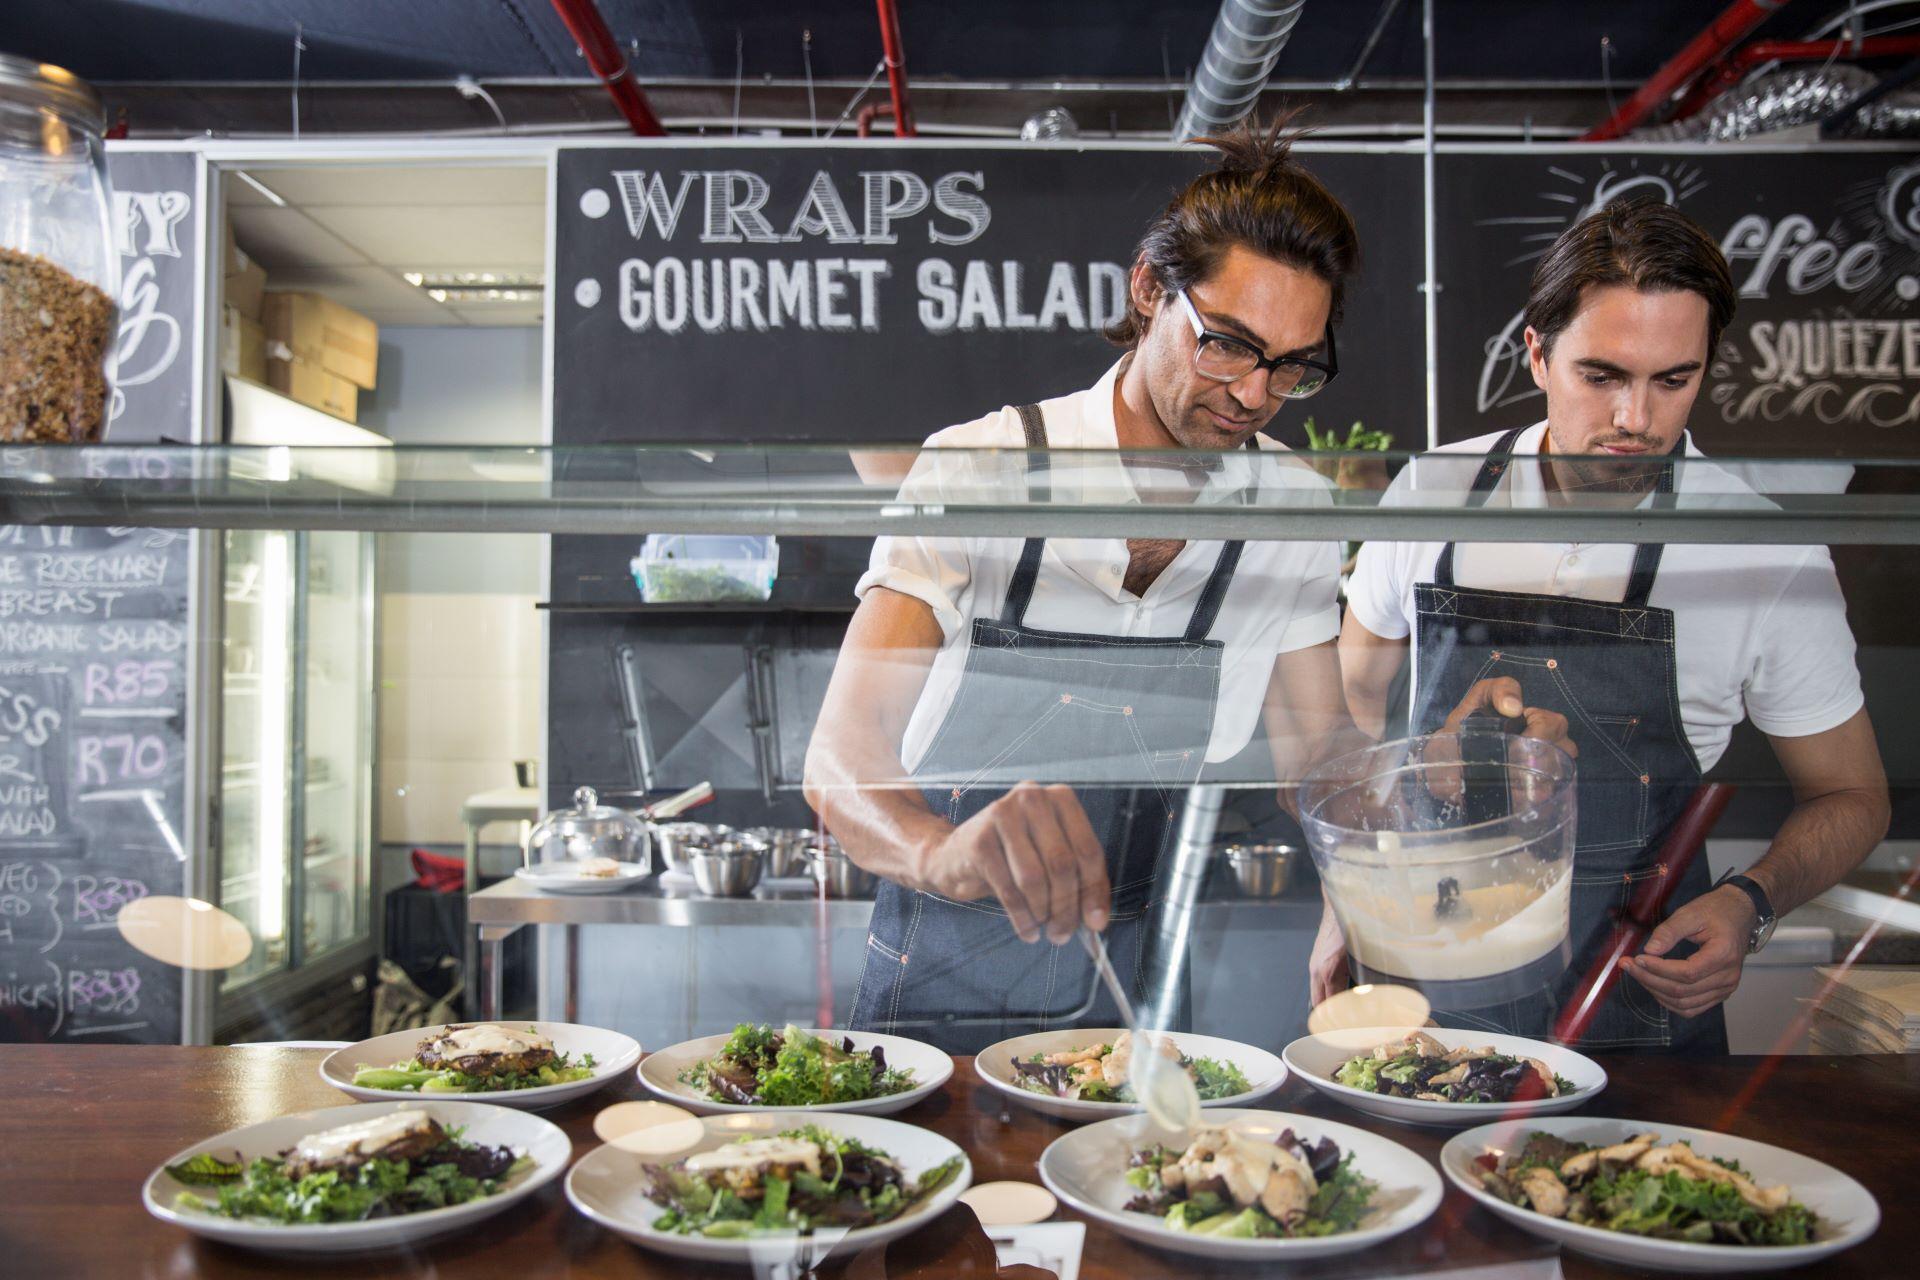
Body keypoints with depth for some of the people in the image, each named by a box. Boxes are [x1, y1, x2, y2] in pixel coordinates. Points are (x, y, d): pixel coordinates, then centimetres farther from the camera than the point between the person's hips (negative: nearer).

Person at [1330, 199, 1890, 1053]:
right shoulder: (1432, 493, -6)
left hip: (1637, 1011, -1)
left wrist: (1750, 904, -16)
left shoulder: (1772, 558, -10)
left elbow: (1849, 796, 3)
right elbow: (1354, 697, 7)